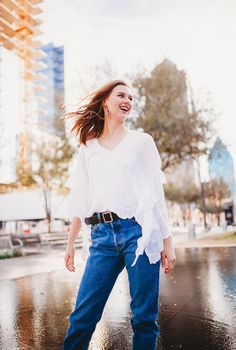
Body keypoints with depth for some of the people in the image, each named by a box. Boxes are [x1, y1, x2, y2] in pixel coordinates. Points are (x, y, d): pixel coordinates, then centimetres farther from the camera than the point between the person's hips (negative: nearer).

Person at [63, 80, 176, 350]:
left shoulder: (142, 141, 10)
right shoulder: (87, 148, 14)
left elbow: (156, 192, 6)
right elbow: (80, 201, 15)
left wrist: (167, 241, 1)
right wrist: (70, 243, 14)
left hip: (139, 232, -1)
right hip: (102, 237, 2)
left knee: (144, 317, 5)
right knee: (82, 316, 2)